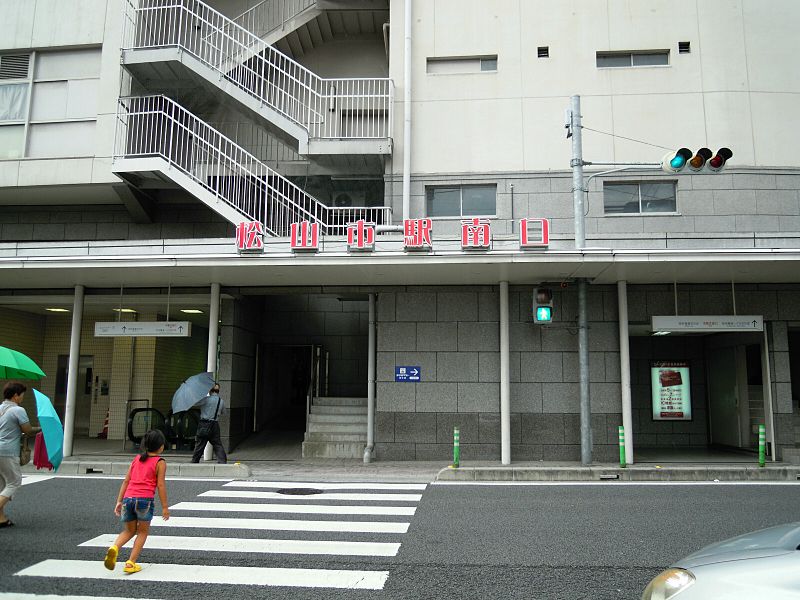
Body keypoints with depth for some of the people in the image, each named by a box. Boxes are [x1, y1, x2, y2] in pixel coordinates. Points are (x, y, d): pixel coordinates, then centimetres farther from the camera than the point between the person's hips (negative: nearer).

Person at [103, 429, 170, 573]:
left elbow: (126, 481, 14)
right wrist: (164, 507, 0)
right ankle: (131, 563, 7)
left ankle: (114, 548, -6)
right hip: (145, 500, -5)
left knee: (129, 530, 21)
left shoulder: (136, 459, 17)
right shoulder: (160, 462, 1)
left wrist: (119, 501, 17)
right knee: (143, 532, 13)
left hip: (128, 498, 5)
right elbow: (160, 485, -3)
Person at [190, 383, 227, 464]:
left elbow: (194, 403, -13)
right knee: (218, 445, 6)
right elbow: (223, 411, 22)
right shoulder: (221, 401, 6)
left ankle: (194, 462, 16)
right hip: (215, 425, 4)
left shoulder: (207, 399, -11)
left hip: (204, 425, -4)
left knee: (199, 445, 7)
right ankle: (222, 462, -4)